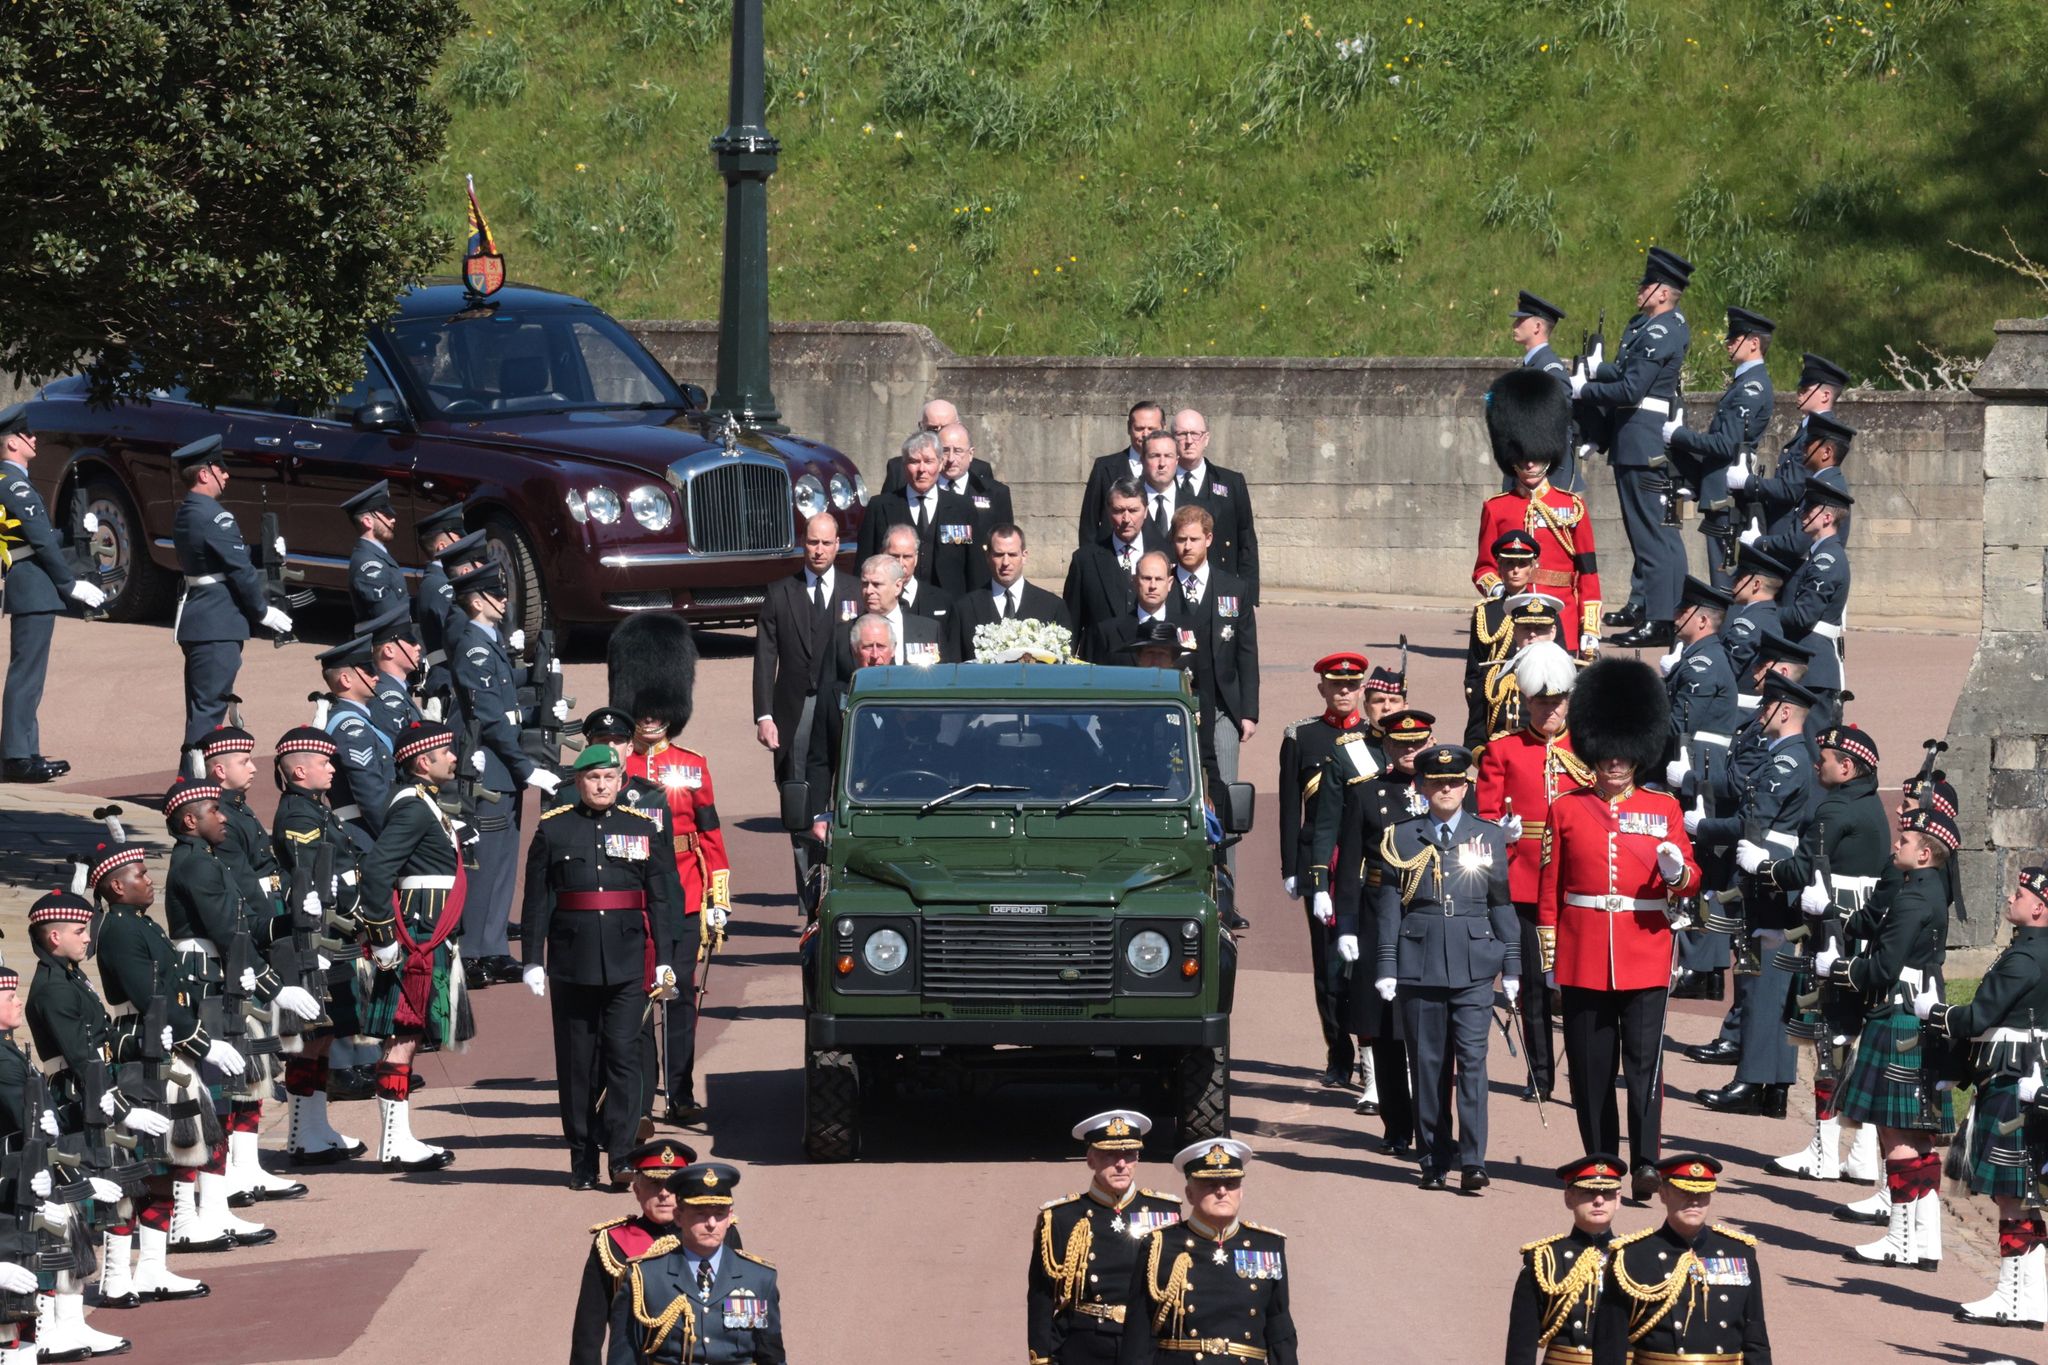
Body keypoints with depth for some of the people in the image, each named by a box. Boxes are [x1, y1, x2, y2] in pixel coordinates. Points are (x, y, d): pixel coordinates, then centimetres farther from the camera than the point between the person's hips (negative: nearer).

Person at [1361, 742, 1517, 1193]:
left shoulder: (1489, 837, 7)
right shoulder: (1402, 838, 6)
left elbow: (1502, 903, 9)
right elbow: (1388, 905, 6)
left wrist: (1512, 967, 6)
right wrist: (1386, 966, 0)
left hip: (1473, 965, -1)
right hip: (1420, 964, 1)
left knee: (1472, 1059, -8)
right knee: (1428, 1065, 4)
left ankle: (1472, 1161, -11)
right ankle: (1433, 1160, 11)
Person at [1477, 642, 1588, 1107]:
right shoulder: (1503, 752, 7)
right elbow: (1485, 815, 5)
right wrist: (1502, 830, -16)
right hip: (1523, 884, 0)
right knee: (1533, 982, 3)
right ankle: (1540, 1077, 12)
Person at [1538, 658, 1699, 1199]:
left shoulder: (1663, 808, 6)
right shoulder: (1566, 809, 6)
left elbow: (1690, 878, 5)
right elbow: (1551, 885, 8)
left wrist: (1677, 872, -19)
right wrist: (1548, 951, 6)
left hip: (1645, 951, -1)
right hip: (1583, 956, 1)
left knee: (1644, 1060, -8)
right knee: (1590, 1064, 4)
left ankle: (1645, 1162, -10)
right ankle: (1599, 1162, 14)